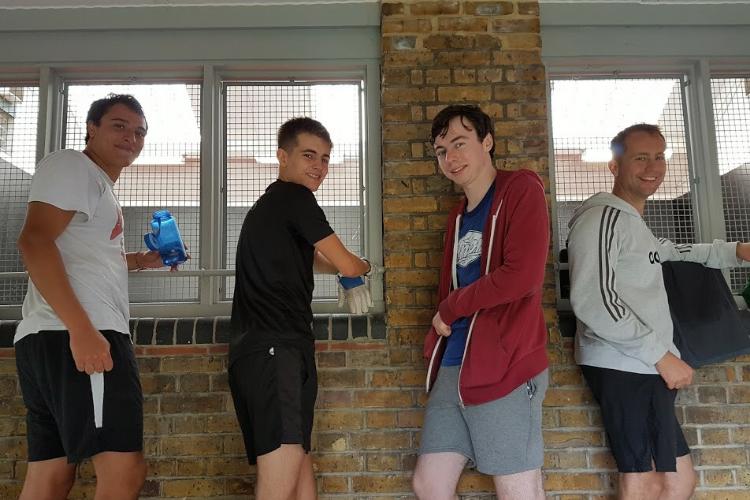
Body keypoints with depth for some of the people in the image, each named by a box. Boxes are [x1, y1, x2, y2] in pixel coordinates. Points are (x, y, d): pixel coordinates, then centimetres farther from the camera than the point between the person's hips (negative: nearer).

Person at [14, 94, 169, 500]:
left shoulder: (98, 185, 29)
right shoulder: (71, 165, -1)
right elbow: (34, 241, -16)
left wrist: (141, 260, 28)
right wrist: (81, 328, -25)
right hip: (72, 336, -11)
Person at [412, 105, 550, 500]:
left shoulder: (521, 189, -6)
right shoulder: (458, 216, 18)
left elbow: (522, 276, -19)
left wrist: (449, 308, -7)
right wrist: (438, 336, -1)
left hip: (503, 366, -8)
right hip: (452, 367, 8)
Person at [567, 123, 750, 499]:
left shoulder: (635, 224, 23)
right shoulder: (602, 216, -11)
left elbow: (664, 251, 44)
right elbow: (593, 301, -22)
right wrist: (661, 354, -18)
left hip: (645, 368, 10)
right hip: (622, 367, -10)